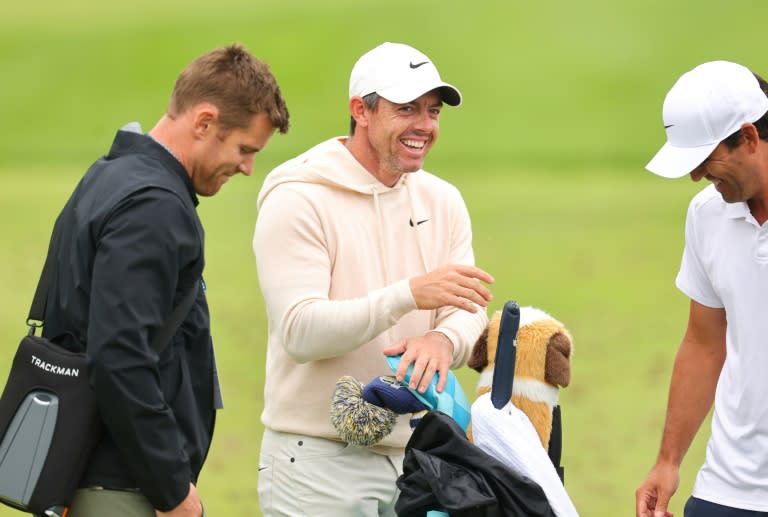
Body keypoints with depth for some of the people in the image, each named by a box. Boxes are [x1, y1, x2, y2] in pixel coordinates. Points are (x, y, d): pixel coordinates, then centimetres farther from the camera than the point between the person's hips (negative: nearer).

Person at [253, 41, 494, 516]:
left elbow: (469, 313, 2)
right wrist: (410, 294, -31)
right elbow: (300, 332, -20)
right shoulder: (298, 201, -10)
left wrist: (443, 340, -23)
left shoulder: (443, 202, 10)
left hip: (415, 458, 6)